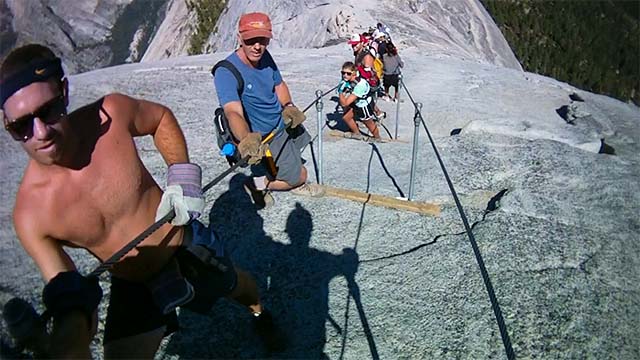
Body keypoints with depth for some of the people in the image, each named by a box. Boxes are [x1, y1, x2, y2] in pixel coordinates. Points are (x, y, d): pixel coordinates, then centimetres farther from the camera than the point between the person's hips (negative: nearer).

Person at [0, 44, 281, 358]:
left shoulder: (111, 113, -26)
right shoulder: (30, 213, -27)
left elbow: (161, 117, -4)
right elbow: (67, 299, -25)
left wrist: (183, 175, -16)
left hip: (188, 244, 2)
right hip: (133, 286, -1)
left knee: (237, 286, 27)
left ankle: (259, 311, 65)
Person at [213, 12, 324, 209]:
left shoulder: (265, 57, -10)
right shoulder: (226, 72, -32)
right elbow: (233, 112, -45)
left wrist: (289, 107, -13)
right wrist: (247, 140, -65)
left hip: (283, 122, 8)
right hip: (264, 138, -8)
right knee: (299, 176, 2)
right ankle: (258, 184, 15)